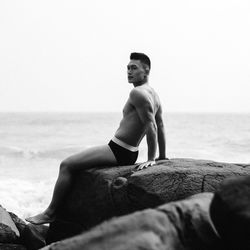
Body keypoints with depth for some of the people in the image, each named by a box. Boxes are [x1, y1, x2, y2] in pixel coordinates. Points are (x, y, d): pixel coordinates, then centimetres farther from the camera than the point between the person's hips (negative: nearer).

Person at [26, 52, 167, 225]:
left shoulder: (138, 93, -18)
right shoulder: (154, 95, 12)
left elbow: (151, 126, -24)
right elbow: (160, 126, 17)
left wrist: (151, 159, -22)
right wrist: (162, 157, 23)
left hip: (118, 152, -11)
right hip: (129, 153, 11)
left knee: (66, 165, -8)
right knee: (72, 164, 27)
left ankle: (50, 213, -2)